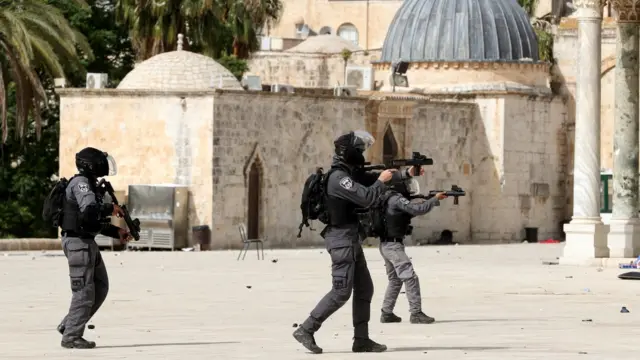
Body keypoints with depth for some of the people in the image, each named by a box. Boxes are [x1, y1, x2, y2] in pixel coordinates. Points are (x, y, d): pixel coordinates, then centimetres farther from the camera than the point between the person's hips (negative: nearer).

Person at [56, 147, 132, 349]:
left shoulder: (89, 184, 18)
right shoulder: (80, 183, -13)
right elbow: (90, 210, -30)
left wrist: (117, 233, 14)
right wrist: (111, 209, -13)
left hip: (88, 242, 10)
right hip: (78, 243, -10)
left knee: (100, 288, 13)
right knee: (84, 292, -7)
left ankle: (68, 325, 18)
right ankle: (71, 337, -1)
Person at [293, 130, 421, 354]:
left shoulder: (350, 173, 12)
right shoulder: (338, 177, -19)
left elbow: (372, 179, 21)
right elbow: (366, 197, -25)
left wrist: (406, 174, 15)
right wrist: (382, 181, -8)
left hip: (351, 239, 10)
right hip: (341, 238, -10)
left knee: (364, 288, 10)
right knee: (341, 291, -11)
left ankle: (361, 340, 11)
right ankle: (306, 330, -8)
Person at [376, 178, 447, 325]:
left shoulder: (390, 198, 14)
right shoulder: (397, 199, -16)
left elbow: (411, 209, 20)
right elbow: (417, 210, -24)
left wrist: (427, 200, 5)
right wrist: (435, 199, -14)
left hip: (386, 245, 10)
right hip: (393, 245, -10)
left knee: (395, 280, 20)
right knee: (410, 278, -11)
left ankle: (386, 313, 21)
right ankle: (416, 313, -15)